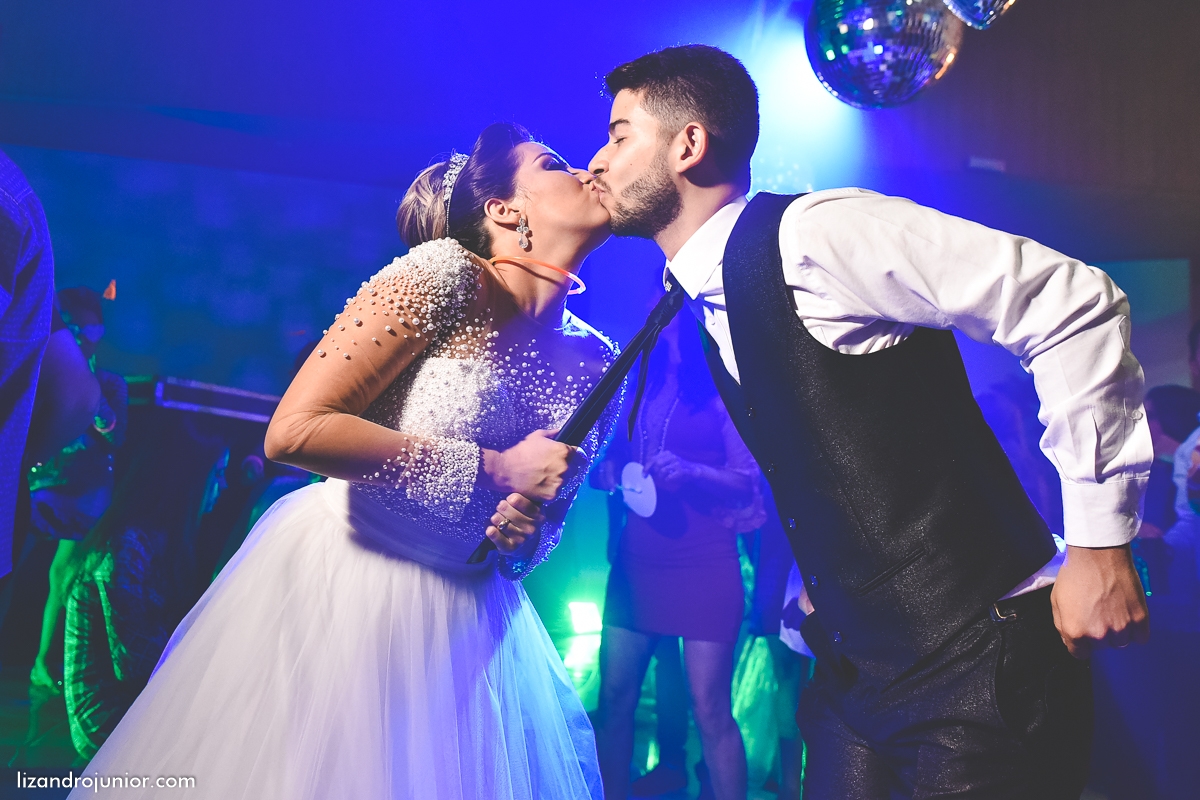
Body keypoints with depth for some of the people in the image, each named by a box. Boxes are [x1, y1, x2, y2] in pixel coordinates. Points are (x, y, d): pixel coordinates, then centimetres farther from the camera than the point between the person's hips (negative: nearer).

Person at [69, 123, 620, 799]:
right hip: (337, 583, -4)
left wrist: (524, 537, -13)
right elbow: (294, 429, -23)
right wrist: (496, 470, -22)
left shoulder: (596, 363, 1)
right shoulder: (444, 273, -17)